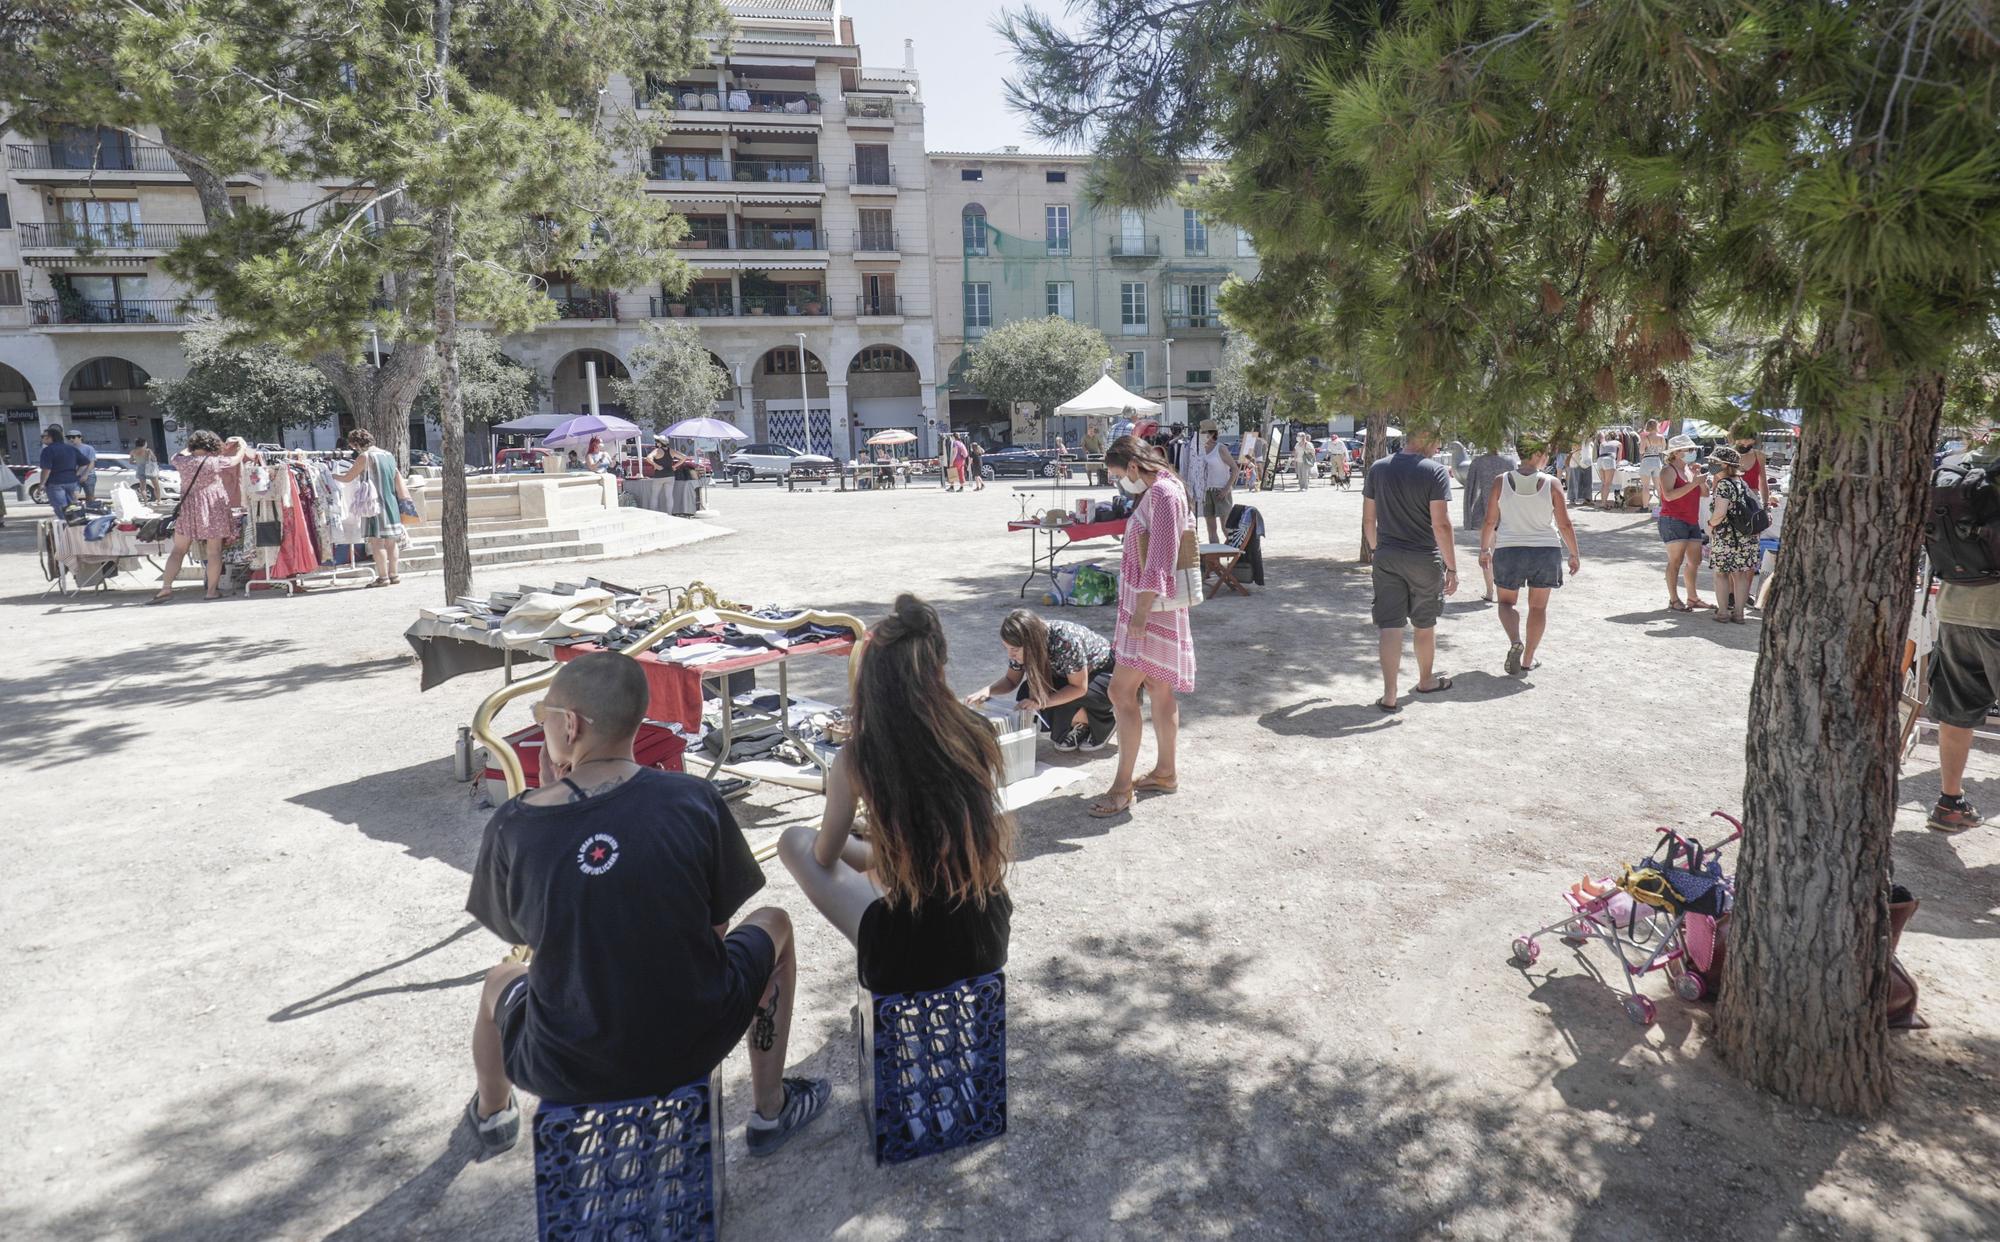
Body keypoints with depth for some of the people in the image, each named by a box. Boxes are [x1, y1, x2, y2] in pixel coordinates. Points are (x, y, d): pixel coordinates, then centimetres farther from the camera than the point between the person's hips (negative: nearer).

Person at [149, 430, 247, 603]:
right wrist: (242, 446, 28)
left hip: (189, 508, 3)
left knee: (178, 550, 8)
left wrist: (192, 448, 33)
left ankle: (166, 589, 2)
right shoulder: (214, 462, -8)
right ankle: (212, 590, 4)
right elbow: (236, 459, 10)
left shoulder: (182, 461, 0)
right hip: (214, 508, -3)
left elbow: (176, 456, 25)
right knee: (214, 551, 2)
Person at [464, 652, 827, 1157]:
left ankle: (491, 1113, 66)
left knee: (501, 979, 35)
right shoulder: (694, 800, -14)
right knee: (773, 923, 25)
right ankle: (770, 1110, 34)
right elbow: (717, 924, -2)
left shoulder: (511, 826, -13)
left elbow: (512, 930, 6)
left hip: (565, 1071, 2)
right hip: (692, 1048, -1)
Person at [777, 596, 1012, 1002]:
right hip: (989, 943, 5)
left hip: (905, 960, -5)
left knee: (794, 840, 15)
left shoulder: (857, 758, -14)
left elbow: (825, 857, 3)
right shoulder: (978, 736, -6)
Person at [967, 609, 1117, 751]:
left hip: (1107, 675, -6)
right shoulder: (1021, 647, -18)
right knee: (1026, 694, -18)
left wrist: (1041, 702, -36)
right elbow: (1011, 680, -5)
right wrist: (987, 691, -24)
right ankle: (1080, 727, 3)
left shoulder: (1065, 640, -37)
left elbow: (1079, 688, -28)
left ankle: (1106, 721, -3)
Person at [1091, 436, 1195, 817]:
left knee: (1122, 690, -9)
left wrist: (1141, 611, -23)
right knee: (1157, 688, 15)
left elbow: (1161, 558, -22)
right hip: (1145, 601, 10)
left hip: (1153, 603, -10)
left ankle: (1122, 787, -4)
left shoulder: (1163, 493, -16)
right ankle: (1165, 771, 25)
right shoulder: (1153, 492, 15)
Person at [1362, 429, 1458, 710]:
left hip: (1387, 557, 2)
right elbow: (1441, 525, -16)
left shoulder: (1377, 469, 2)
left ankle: (1389, 695, -5)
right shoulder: (1436, 471, -12)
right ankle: (1425, 680, 35)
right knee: (1425, 625, 16)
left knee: (1390, 626, 1)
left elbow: (1368, 520, 7)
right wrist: (1452, 568, -10)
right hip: (1425, 559, -2)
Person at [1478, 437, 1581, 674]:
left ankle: (1515, 641, -11)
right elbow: (1565, 524, -4)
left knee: (1507, 602, 17)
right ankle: (1528, 659, 18)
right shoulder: (1551, 484, -7)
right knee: (1538, 607, 14)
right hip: (1546, 550, 0)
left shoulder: (1501, 482, -5)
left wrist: (1484, 549, 13)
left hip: (1509, 550, 0)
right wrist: (1574, 555, 7)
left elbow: (1489, 521, -1)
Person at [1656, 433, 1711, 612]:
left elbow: (1705, 493, 13)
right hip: (1673, 521, -8)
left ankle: (1692, 598, 21)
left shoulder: (1690, 469, 16)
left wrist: (1700, 477, -3)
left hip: (1692, 521, 8)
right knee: (1676, 561, -8)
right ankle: (1673, 600, -4)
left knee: (1695, 560, 11)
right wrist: (1693, 483, -24)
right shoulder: (1668, 470, -8)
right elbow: (1669, 495, -23)